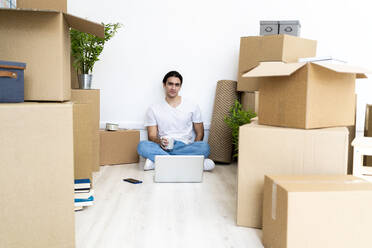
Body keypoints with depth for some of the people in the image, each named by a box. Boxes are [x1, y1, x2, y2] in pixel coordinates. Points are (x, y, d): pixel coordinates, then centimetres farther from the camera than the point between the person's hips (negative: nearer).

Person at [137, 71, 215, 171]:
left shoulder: (192, 107, 8)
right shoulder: (153, 109, 7)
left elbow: (199, 133, 9)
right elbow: (151, 136, 3)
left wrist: (194, 150, -10)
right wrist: (159, 141, -21)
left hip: (185, 147, 0)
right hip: (162, 148, 0)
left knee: (204, 147, -32)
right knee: (142, 146, -31)